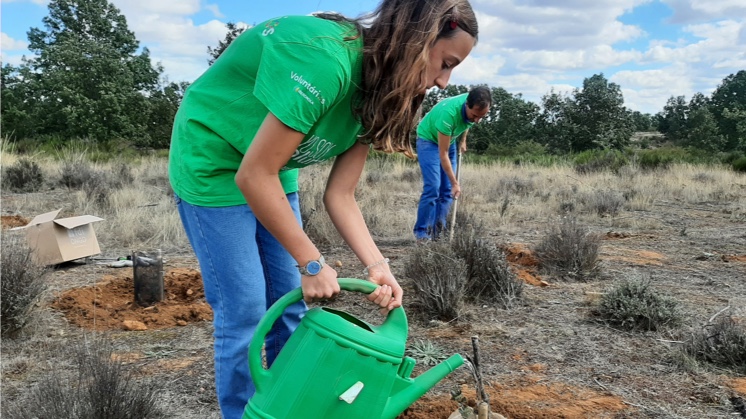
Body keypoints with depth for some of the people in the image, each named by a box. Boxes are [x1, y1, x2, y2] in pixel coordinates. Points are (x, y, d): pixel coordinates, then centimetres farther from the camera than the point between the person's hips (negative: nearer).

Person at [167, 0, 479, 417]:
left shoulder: (374, 93, -6)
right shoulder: (324, 58, -33)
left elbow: (340, 195, -6)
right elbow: (254, 175, -30)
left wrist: (377, 266, -19)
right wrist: (312, 263, -24)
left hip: (271, 173, 8)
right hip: (214, 166, -8)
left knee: (289, 304, 9)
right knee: (244, 312, -5)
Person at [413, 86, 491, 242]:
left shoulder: (475, 108, -21)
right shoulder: (448, 113, -40)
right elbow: (443, 154, -33)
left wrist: (462, 140, 3)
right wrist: (455, 183, -32)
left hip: (449, 141, 6)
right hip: (428, 140, -6)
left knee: (447, 190, -1)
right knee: (432, 187, -18)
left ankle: (437, 232, 4)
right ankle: (421, 233, -11)